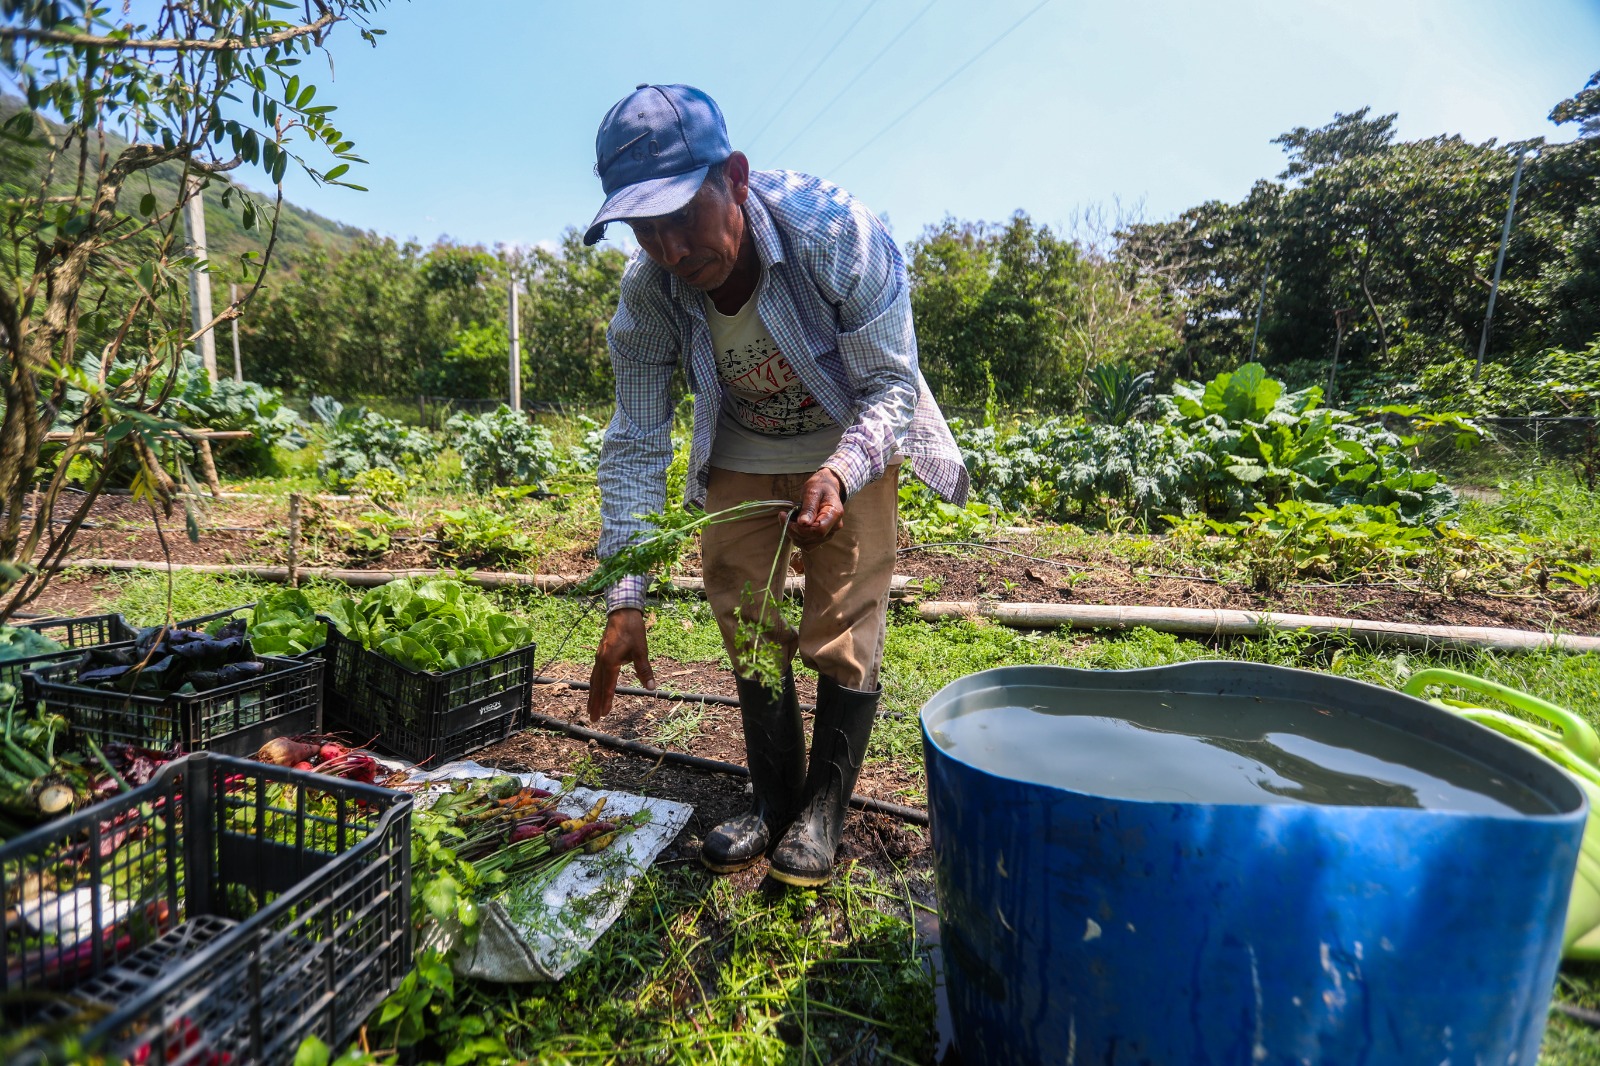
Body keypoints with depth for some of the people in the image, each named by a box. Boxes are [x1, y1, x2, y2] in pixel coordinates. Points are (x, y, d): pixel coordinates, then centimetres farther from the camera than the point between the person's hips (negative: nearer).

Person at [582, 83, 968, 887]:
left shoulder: (837, 233, -32)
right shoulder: (648, 292, -22)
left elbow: (891, 384, -24)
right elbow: (635, 445, -18)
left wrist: (838, 476, -45)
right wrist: (625, 600, -24)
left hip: (852, 444, -3)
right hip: (742, 452, 4)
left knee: (842, 626, -7)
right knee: (742, 618, 3)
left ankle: (823, 810, 11)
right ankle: (773, 798, 20)